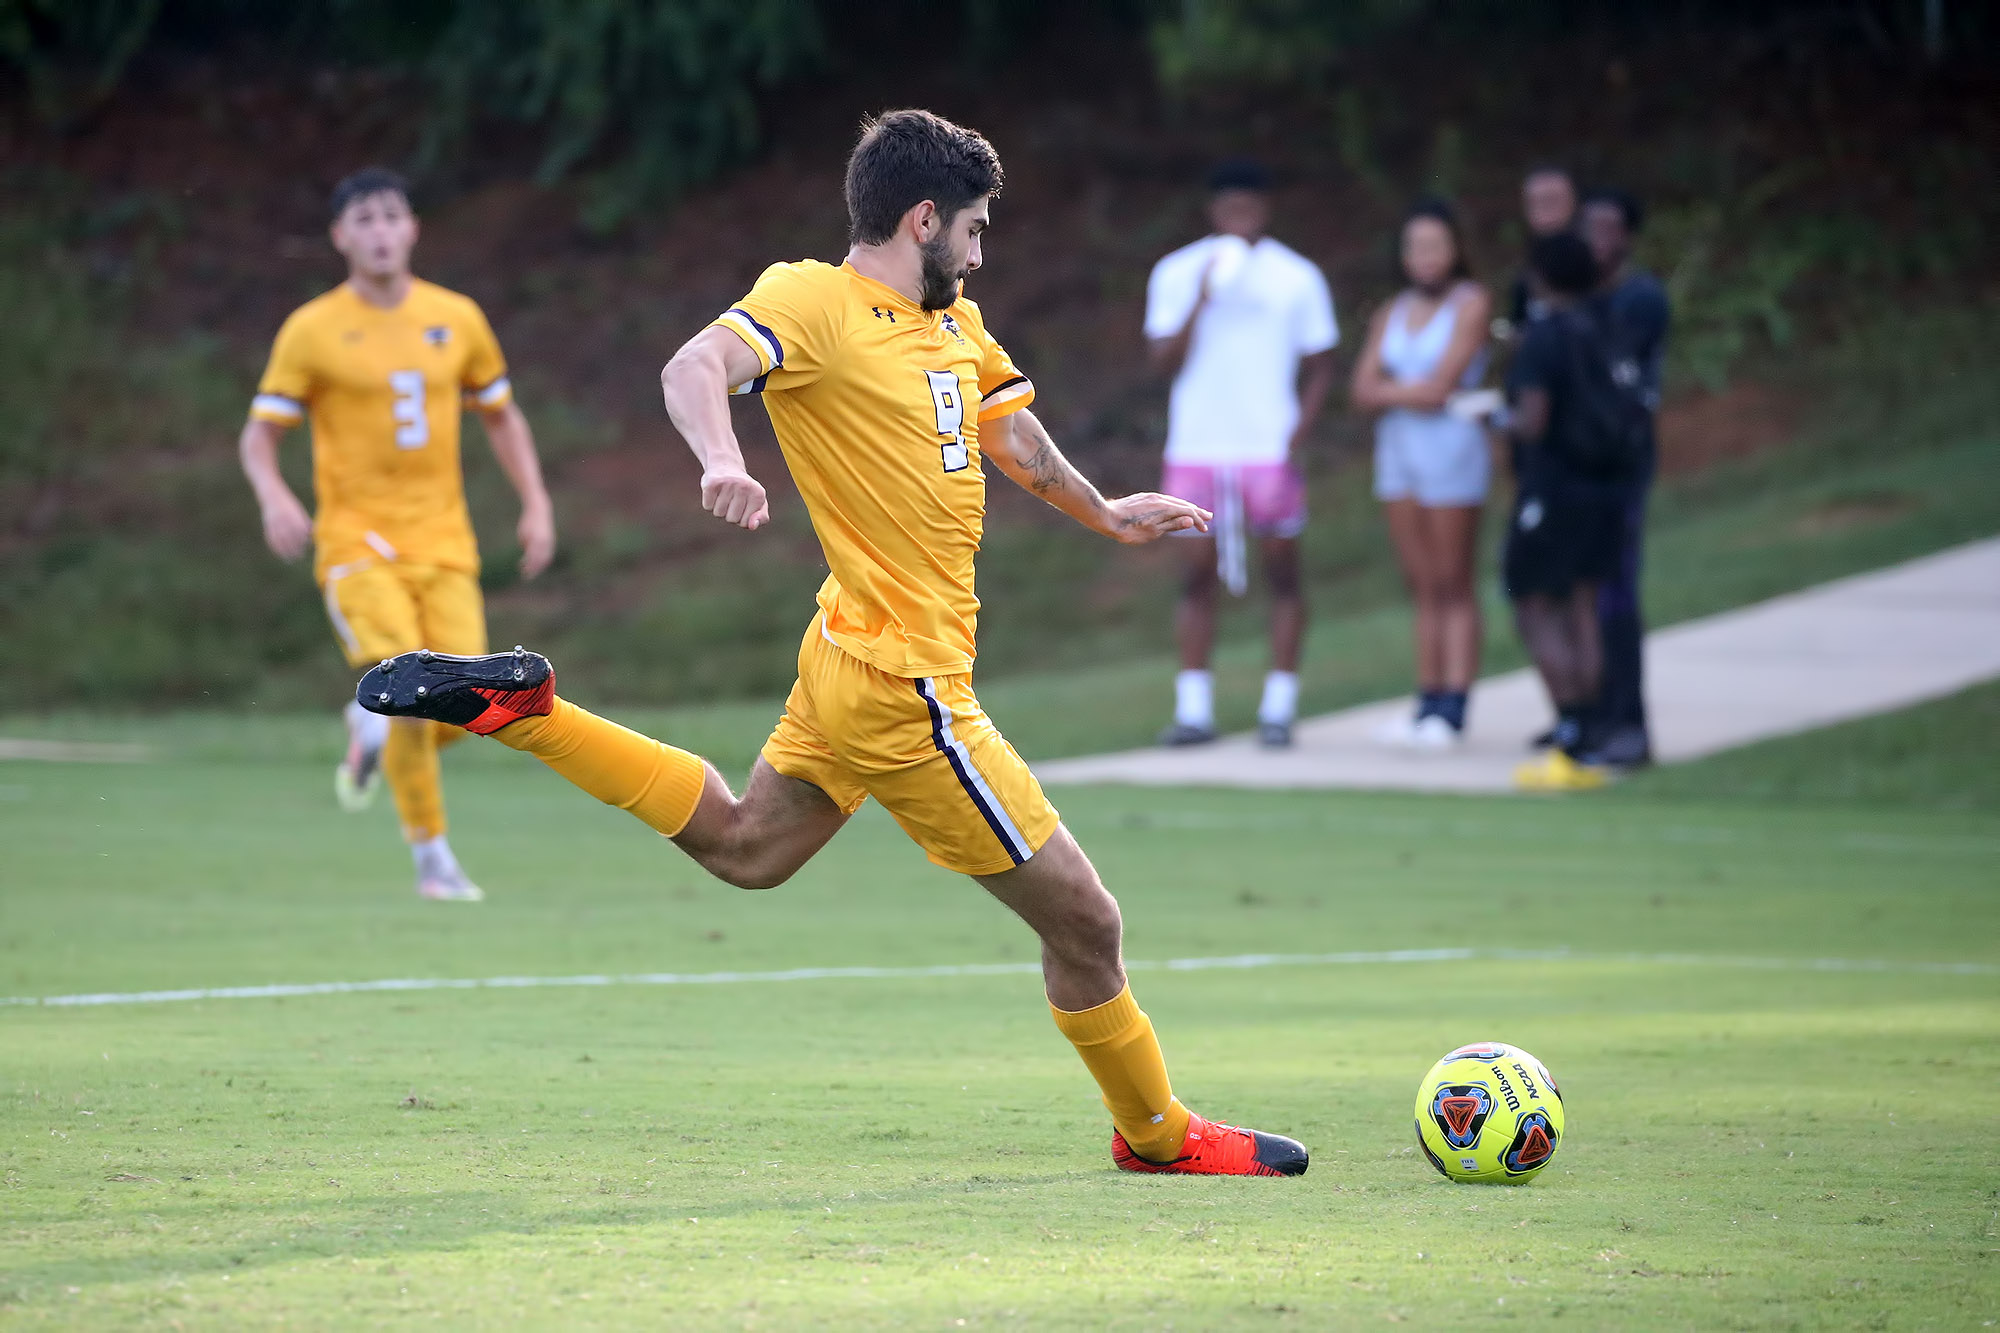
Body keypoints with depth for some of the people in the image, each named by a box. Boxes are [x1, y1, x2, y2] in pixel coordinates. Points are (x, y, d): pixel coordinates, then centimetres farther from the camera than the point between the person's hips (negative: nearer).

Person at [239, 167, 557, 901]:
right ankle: (431, 854, -5)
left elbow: (501, 415, 19)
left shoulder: (457, 318, 8)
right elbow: (258, 434, -1)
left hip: (443, 541, 4)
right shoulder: (312, 330, -2)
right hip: (356, 539, -3)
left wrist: (536, 504, 8)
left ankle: (371, 732, 26)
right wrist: (274, 498, -22)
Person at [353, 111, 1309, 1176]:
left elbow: (1011, 432, 28)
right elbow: (697, 366, -30)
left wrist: (1104, 515, 42)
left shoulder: (957, 324, 12)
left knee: (742, 847, 24)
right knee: (1084, 923, 0)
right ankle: (1157, 1136, 18)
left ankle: (520, 707, 20)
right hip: (904, 687, -10)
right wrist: (720, 459, -51)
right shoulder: (813, 300, -14)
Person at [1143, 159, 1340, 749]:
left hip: (1270, 450, 0)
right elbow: (1165, 361, -2)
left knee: (1282, 571, 0)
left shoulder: (1298, 277, 3)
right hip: (1195, 450, 1)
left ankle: (1278, 709, 4)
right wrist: (1201, 302, -15)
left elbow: (1320, 367, 6)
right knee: (1198, 572, 0)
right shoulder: (1176, 274, 5)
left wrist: (1299, 434, -8)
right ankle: (1193, 710, 4)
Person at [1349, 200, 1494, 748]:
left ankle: (1453, 710, -6)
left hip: (1451, 449, -6)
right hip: (1398, 452, 6)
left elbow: (1441, 384, -13)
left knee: (1452, 585, -4)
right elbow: (1363, 390, 4)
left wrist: (1389, 390, 0)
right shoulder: (1391, 314, 13)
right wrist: (1413, 394, -10)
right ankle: (1428, 705, 8)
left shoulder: (1470, 303, -5)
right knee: (1422, 586, 7)